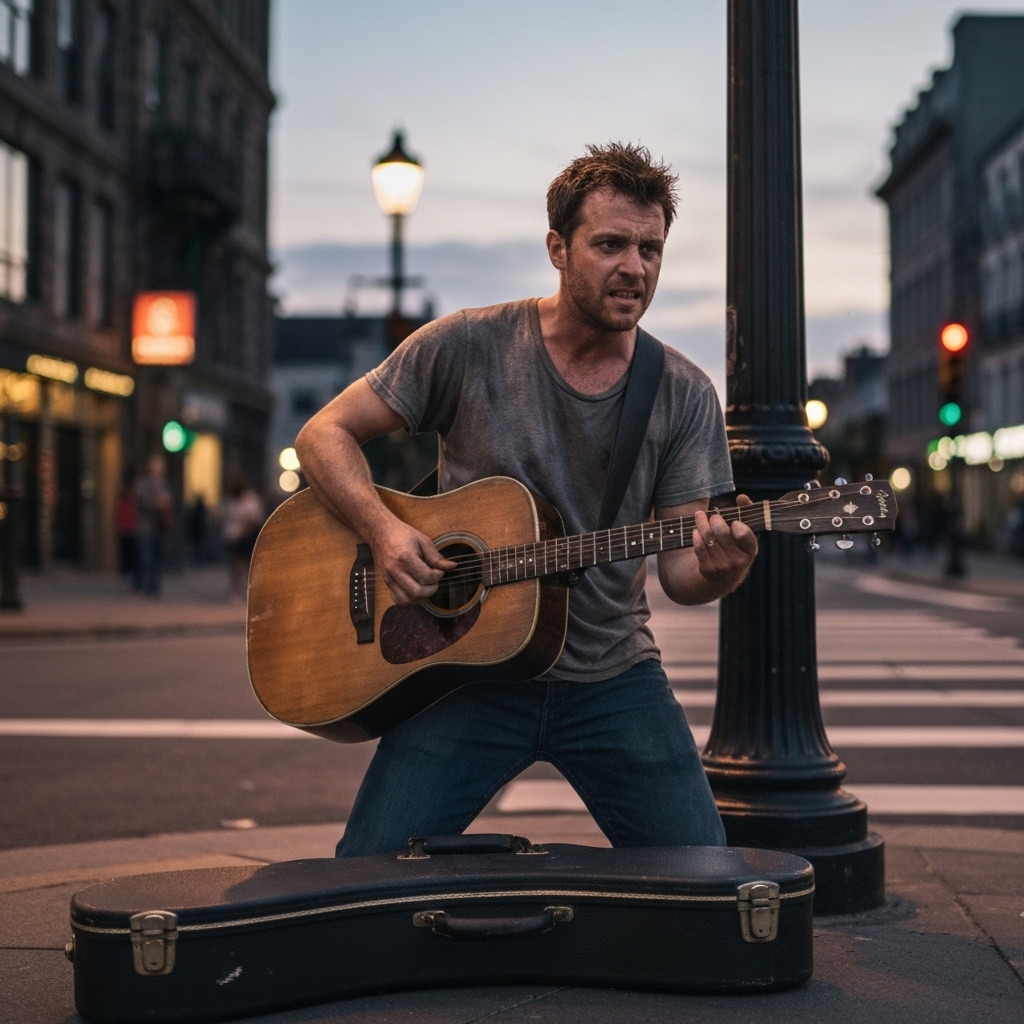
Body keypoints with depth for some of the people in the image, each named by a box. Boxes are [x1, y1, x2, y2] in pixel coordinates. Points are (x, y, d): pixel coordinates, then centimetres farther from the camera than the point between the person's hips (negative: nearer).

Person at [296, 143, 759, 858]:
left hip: (613, 682, 2)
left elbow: (679, 565, -3)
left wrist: (716, 570, -27)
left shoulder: (684, 395, 0)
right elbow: (325, 434, -1)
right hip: (466, 667, -1)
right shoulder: (468, 347, -5)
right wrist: (384, 530, -19)